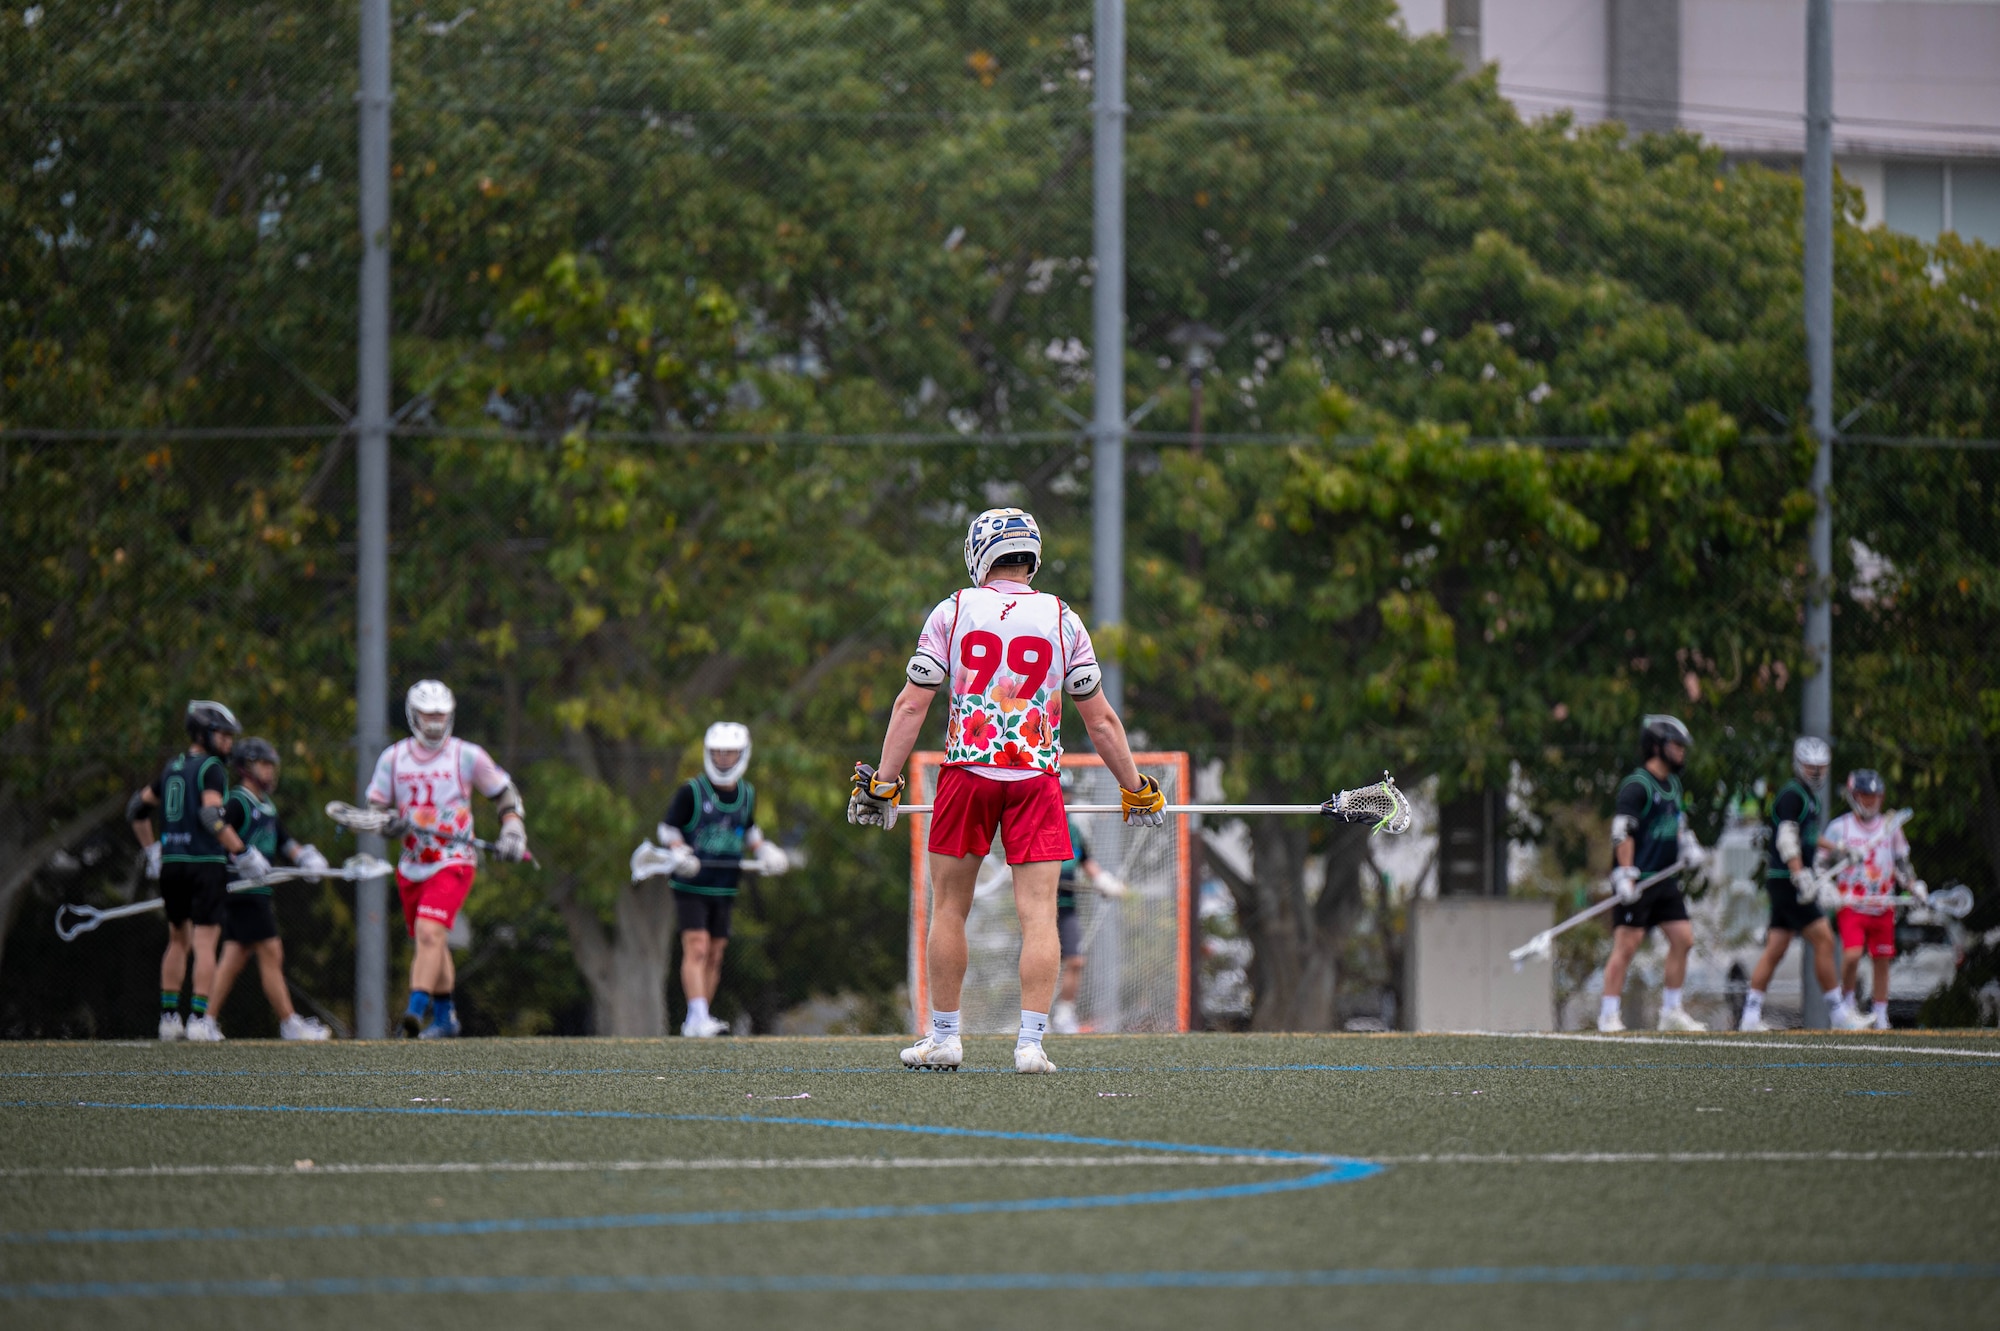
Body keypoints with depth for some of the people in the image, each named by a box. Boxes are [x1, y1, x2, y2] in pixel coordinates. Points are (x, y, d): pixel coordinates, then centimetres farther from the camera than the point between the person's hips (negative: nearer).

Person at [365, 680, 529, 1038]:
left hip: (452, 863, -5)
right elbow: (374, 810, 9)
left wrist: (513, 834, -3)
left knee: (429, 933, -22)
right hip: (412, 867, 5)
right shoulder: (393, 759, 5)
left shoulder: (466, 756, -3)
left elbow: (506, 794, 8)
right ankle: (445, 1016, 29)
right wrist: (393, 823, -13)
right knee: (429, 941, 15)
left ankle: (417, 1009, -29)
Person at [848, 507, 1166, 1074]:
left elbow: (911, 706, -1)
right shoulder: (1063, 621, 4)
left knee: (949, 908, 12)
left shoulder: (953, 611, 1)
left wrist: (882, 782, 5)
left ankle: (943, 1039, 17)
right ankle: (1031, 1043, -9)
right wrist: (1136, 788, 17)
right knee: (1039, 914, -2)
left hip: (968, 772, 0)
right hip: (1036, 777, 0)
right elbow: (1100, 719, 7)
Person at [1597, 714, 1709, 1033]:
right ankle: (1608, 1015, -4)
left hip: (1666, 880, 9)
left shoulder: (1673, 783, 16)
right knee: (1627, 945, -8)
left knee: (1683, 938, 5)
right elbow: (1622, 832, -18)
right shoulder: (1636, 786, -11)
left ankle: (1671, 1012, 13)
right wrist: (1625, 874, -25)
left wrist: (1687, 845, 11)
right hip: (1638, 881, -9)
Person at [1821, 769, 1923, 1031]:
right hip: (1852, 905, -3)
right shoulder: (1839, 827, 2)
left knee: (1882, 960, 4)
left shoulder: (1890, 827, 11)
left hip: (1883, 907, 3)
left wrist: (1915, 887, 5)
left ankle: (1881, 1015, 13)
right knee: (1852, 954, -20)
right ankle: (1847, 1000, 3)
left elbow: (1902, 864, 19)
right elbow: (1822, 864, 5)